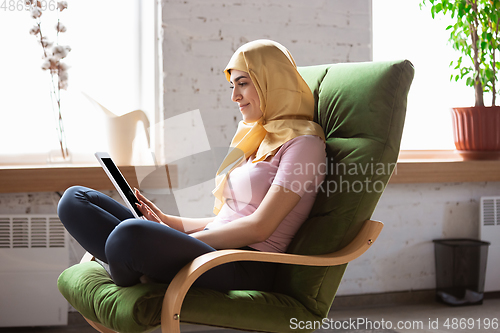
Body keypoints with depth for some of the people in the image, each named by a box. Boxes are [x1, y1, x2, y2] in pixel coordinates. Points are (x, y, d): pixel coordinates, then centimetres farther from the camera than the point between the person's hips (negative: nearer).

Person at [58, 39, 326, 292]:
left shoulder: (303, 142, -3)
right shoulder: (254, 138, 25)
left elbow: (259, 227, -12)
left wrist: (179, 244, -11)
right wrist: (170, 222, 13)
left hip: (245, 269, -9)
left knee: (130, 234, -38)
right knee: (75, 199, 1)